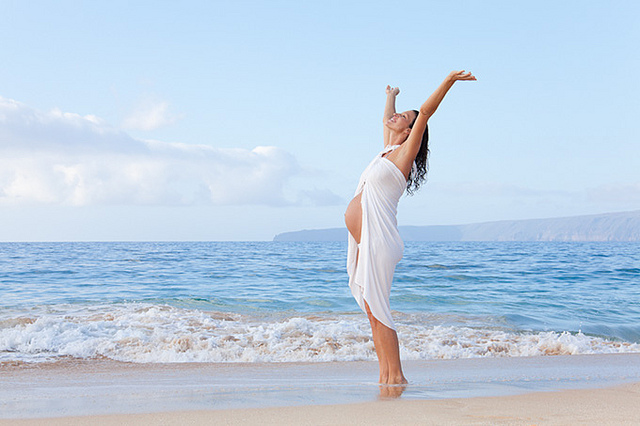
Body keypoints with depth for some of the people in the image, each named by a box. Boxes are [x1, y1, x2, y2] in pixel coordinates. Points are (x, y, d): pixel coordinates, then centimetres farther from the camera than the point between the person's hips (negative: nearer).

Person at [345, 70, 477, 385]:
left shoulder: (405, 153, -2)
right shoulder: (387, 151, 18)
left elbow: (424, 113, -13)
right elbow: (386, 118, 37)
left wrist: (449, 81, -20)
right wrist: (391, 96, 53)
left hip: (377, 241, -8)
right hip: (363, 242, 9)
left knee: (377, 311, -9)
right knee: (373, 313, 7)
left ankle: (396, 376, -4)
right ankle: (385, 376, 11)